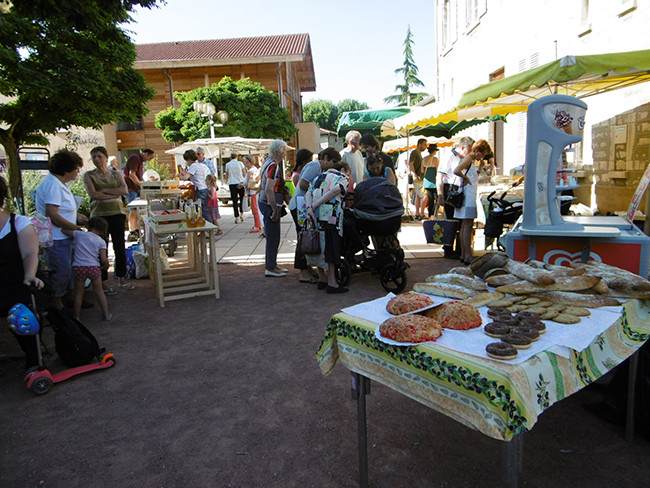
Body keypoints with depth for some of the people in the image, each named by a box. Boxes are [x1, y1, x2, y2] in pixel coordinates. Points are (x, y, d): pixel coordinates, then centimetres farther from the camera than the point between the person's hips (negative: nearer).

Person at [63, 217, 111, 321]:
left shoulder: (79, 234, 4)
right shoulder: (101, 241, 2)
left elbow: (64, 230, 15)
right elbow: (104, 259, -3)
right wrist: (106, 266, 18)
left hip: (78, 267, 0)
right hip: (94, 267, 0)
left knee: (78, 293, 11)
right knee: (99, 291, 13)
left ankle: (76, 316, 18)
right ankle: (106, 313, 17)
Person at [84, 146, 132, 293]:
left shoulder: (116, 174, 11)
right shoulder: (89, 175, 4)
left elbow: (124, 190, -6)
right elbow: (93, 194, -10)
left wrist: (104, 190, -11)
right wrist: (115, 193, -7)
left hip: (117, 214, 2)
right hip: (99, 215, -2)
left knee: (120, 248, 6)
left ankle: (121, 278, 20)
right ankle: (103, 282, 12)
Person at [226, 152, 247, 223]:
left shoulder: (227, 165, 3)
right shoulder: (240, 163, 0)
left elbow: (227, 175, 11)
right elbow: (244, 174, 1)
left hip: (232, 183, 0)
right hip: (240, 183, 0)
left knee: (234, 200, 1)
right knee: (242, 199, 15)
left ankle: (237, 217, -1)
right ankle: (241, 213, 7)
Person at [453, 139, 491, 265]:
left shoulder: (472, 160, 20)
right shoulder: (468, 158, -9)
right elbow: (456, 171, -28)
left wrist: (480, 168, 17)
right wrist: (466, 178, -13)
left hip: (470, 197, 10)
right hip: (467, 197, -10)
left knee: (465, 226, 10)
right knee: (468, 225, -10)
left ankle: (463, 255, 14)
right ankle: (468, 256, -10)